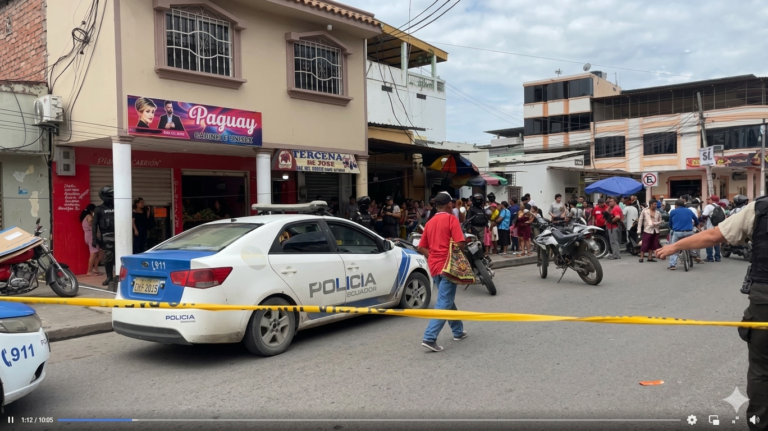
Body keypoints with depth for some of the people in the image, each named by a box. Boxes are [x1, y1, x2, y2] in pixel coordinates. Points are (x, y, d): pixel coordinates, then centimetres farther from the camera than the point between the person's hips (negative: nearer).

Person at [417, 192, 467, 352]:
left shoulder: (430, 222, 13)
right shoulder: (451, 219, -7)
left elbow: (421, 248, 12)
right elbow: (460, 243, -17)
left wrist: (433, 256, 12)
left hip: (434, 266, 8)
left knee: (448, 300, 21)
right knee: (444, 304, -8)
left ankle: (458, 331, 32)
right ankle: (429, 338, -16)